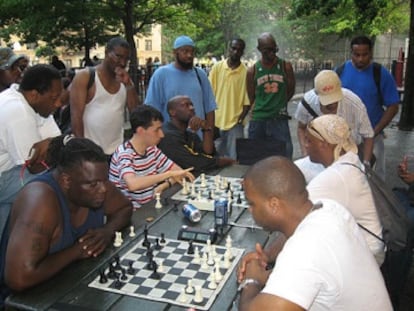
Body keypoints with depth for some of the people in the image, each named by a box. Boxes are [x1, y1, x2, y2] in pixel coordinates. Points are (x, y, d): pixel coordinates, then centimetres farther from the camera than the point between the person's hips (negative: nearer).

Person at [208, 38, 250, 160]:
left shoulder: (246, 72, -4)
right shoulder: (217, 67, 1)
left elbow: (248, 99, -2)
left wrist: (241, 117, -10)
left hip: (235, 121, -2)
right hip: (216, 119, 2)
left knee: (234, 157, 1)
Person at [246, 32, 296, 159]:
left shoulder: (286, 66, 1)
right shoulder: (252, 71, 0)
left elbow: (290, 91, 11)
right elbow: (251, 98, 8)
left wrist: (278, 105, 9)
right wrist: (262, 108, 6)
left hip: (280, 119, 0)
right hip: (257, 120, 1)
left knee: (285, 155, -3)